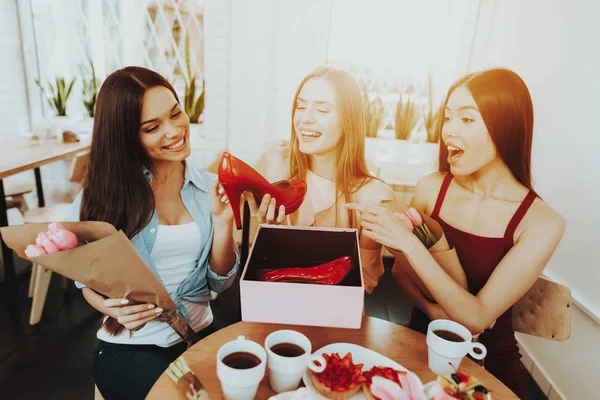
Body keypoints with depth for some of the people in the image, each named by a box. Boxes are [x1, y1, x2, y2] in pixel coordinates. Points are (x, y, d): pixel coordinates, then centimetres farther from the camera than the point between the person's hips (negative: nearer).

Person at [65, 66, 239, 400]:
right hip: (130, 349, -2)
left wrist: (223, 222, -16)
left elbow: (220, 282, -1)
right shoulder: (105, 190, -8)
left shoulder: (209, 188, -2)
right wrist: (115, 309, -19)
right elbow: (88, 279, 2)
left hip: (201, 337, 3)